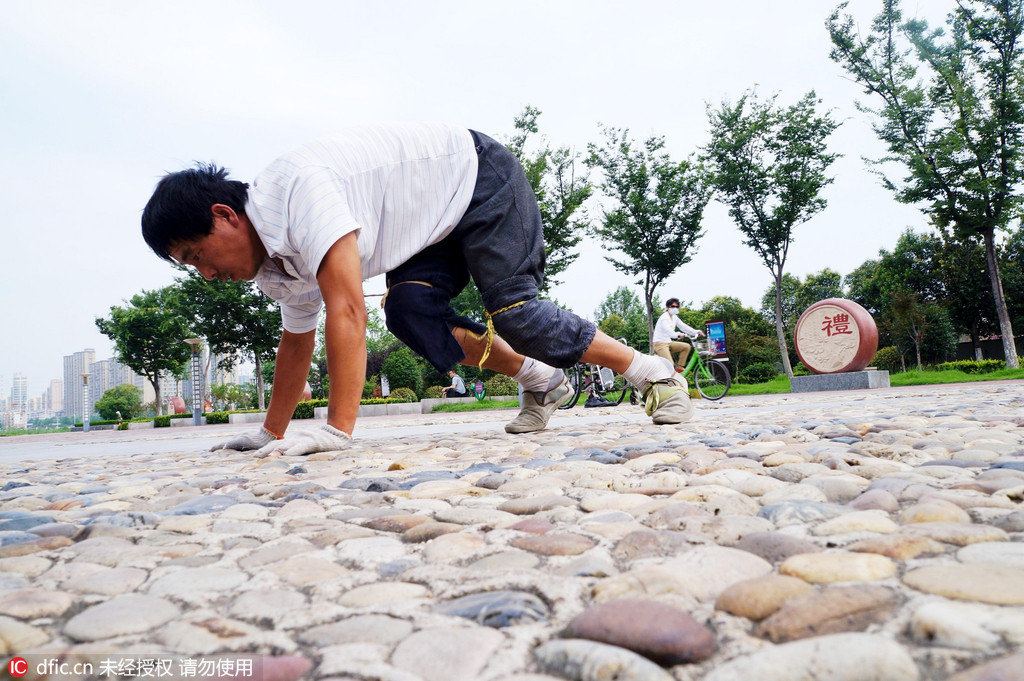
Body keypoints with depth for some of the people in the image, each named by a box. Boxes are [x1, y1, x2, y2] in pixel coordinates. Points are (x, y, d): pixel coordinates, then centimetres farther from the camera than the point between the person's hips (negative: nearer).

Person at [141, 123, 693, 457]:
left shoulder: (296, 187, -31)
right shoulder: (278, 263, 0)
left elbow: (347, 309, -39)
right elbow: (297, 341, 13)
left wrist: (336, 430, -38)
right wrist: (271, 434, 16)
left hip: (478, 178, -8)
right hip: (438, 226, 8)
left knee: (513, 312, -19)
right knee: (409, 309, -15)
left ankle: (653, 374, -1)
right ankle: (540, 381, -1)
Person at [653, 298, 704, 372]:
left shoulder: (675, 317, 13)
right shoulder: (664, 318, -15)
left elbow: (683, 327, 10)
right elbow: (667, 329, -33)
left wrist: (696, 332, -4)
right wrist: (677, 335, -49)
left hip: (669, 342, 9)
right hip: (660, 343, -9)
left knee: (686, 346, -1)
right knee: (670, 364, -23)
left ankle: (680, 367, 2)